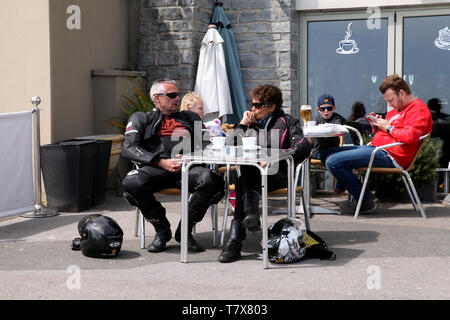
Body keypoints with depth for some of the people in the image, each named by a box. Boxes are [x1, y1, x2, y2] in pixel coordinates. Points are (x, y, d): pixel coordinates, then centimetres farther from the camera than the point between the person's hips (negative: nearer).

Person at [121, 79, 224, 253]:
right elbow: (128, 148, 5)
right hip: (155, 168, -1)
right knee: (132, 183, -34)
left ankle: (185, 230, -13)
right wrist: (161, 162, -10)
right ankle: (162, 230, -9)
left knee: (210, 179, -33)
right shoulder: (141, 118, 22)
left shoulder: (190, 117, 31)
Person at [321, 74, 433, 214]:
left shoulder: (419, 109, -6)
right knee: (327, 154, 12)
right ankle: (356, 195, 3)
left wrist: (388, 127, -10)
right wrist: (376, 127, 12)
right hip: (374, 147, 11)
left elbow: (410, 136, -24)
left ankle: (366, 201, -9)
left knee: (333, 162, -21)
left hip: (388, 155, -11)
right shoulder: (397, 110, 26)